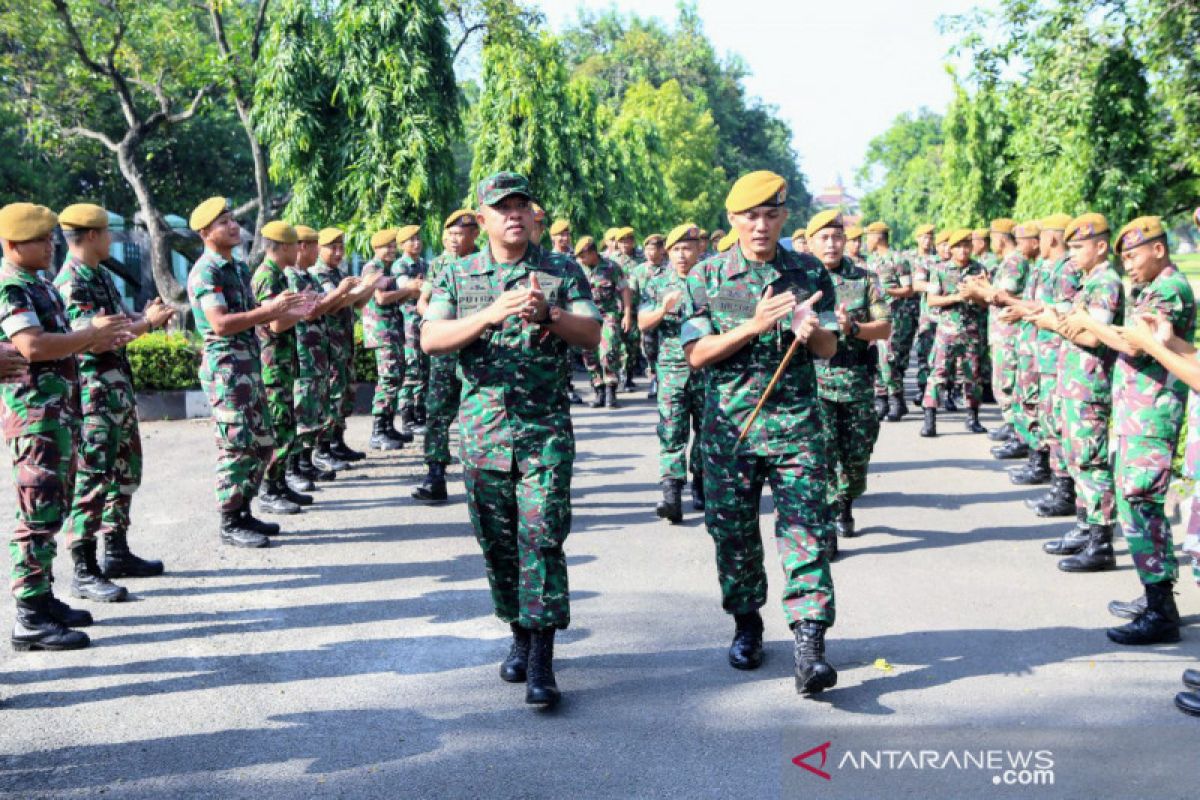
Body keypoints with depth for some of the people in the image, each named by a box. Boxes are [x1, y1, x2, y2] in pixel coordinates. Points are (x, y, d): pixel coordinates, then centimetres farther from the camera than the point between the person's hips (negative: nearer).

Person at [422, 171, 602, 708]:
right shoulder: (458, 276, 8)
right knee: (497, 541, 9)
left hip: (545, 428, -2)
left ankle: (541, 663, -6)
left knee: (542, 537, -9)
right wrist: (492, 314, -19)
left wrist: (546, 313, -20)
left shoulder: (562, 271, 6)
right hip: (482, 429, 2)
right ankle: (519, 636, 26)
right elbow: (430, 339, -6)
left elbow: (592, 334, -2)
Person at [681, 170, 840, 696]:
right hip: (728, 423, 0)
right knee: (733, 531, 7)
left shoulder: (809, 272, 6)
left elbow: (830, 349, 6)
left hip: (796, 422, 0)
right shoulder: (706, 278, 2)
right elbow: (697, 354, -5)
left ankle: (809, 644, -11)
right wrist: (754, 326, -18)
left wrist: (811, 331, -18)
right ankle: (746, 624, 28)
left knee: (805, 528, -9)